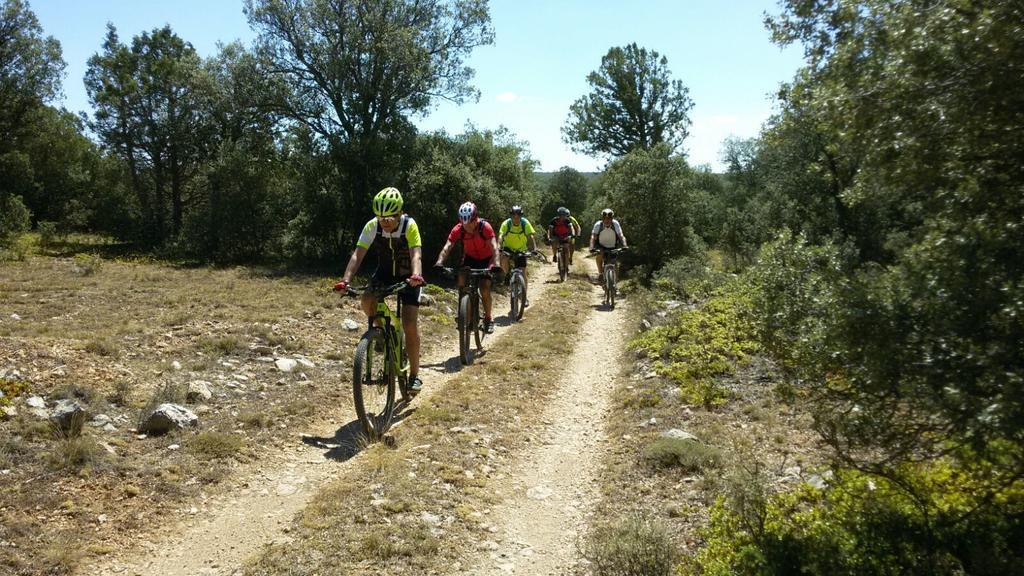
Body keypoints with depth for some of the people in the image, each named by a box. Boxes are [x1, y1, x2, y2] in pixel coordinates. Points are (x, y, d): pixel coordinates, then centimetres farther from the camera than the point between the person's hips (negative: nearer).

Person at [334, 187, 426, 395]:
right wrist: (346, 280, -40)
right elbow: (358, 254, -26)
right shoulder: (372, 226, -20)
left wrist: (416, 275, -58)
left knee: (410, 325, -13)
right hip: (384, 273, 3)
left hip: (407, 276, -3)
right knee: (367, 300, -27)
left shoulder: (409, 225, -27)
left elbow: (416, 254, -38)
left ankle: (414, 375, 0)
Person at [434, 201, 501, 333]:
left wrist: (495, 263, -57)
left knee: (485, 290, -13)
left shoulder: (485, 227, -30)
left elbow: (494, 246, -40)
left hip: (486, 259, -2)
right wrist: (439, 263, -50)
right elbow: (447, 247, -33)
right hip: (470, 258, 3)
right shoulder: (458, 229, -24)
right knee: (461, 279, -21)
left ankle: (488, 319, 9)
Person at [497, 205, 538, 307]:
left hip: (521, 250, 0)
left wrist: (534, 250, -37)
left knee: (523, 273, -3)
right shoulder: (506, 224, -21)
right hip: (508, 248, 0)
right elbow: (500, 237, -29)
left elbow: (530, 237, -23)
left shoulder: (525, 223, -18)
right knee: (504, 260, -33)